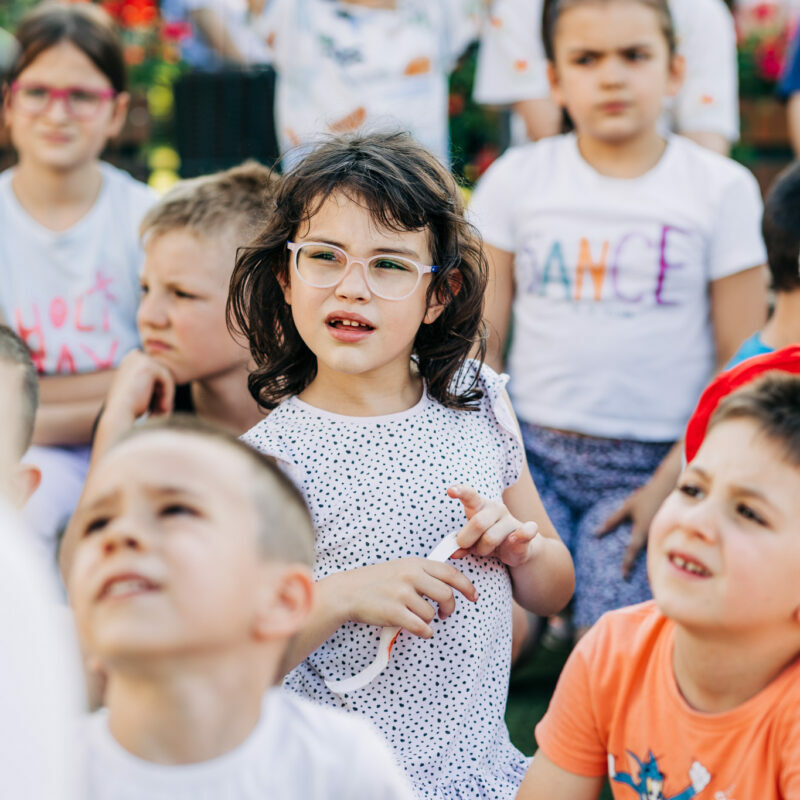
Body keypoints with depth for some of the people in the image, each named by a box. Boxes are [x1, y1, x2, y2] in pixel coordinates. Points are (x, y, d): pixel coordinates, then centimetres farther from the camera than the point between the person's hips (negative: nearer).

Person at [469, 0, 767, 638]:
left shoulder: (722, 189, 0)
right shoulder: (516, 178, 6)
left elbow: (743, 364, 0)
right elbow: (482, 338, 9)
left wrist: (674, 482, -8)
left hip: (651, 463, -1)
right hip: (531, 449, 2)